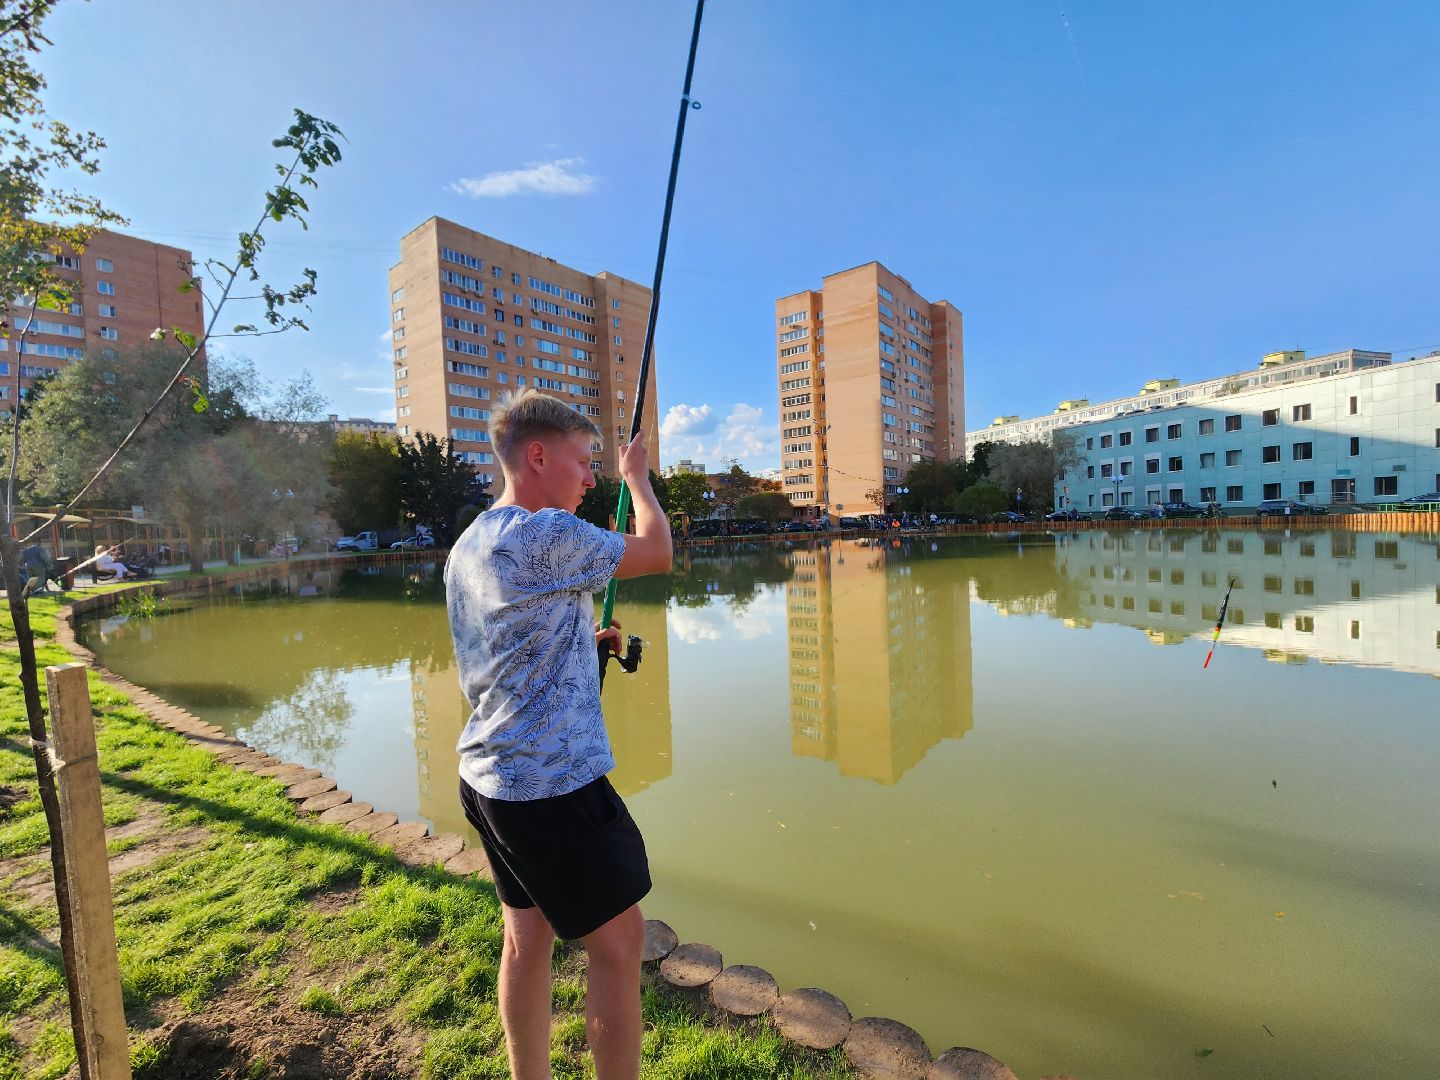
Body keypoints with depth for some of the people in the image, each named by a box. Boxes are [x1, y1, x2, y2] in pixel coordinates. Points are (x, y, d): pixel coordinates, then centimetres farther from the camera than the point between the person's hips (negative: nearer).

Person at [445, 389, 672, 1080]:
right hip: (551, 782, -9)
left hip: (488, 777, 9)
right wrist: (636, 475, 5)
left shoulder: (467, 546, 10)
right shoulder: (546, 535, -19)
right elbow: (657, 553, -9)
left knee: (528, 934, 20)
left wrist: (583, 640, 13)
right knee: (617, 943, 7)